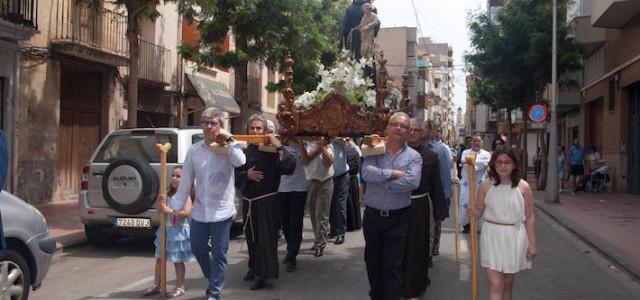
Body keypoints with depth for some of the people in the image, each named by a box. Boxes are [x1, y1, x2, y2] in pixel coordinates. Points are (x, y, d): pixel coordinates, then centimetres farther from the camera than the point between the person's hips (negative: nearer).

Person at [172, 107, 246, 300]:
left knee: (219, 254, 3)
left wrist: (229, 139, -20)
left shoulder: (227, 148, -6)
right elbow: (185, 182, 7)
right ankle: (214, 279, 41)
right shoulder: (194, 150, 4)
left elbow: (240, 161, -29)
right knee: (197, 250, 16)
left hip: (221, 211, -4)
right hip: (199, 211, 4)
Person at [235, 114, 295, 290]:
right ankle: (254, 267, 32)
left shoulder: (272, 149, -8)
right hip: (248, 201, 5)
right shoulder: (244, 150, 5)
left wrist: (279, 147, -27)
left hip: (267, 201, -5)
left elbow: (289, 168, -20)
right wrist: (246, 175, -11)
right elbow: (235, 174, 9)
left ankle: (262, 274, 7)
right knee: (251, 236, 16)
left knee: (265, 237, -2)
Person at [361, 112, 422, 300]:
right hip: (372, 216, 2)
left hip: (397, 218, -2)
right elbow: (367, 173, -18)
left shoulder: (414, 156, -2)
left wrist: (382, 182, -16)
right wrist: (393, 173, -20)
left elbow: (413, 182, -21)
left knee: (393, 265, 1)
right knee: (373, 261, 16)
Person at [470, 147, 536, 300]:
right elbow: (479, 211, 6)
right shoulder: (486, 186, -2)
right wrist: (473, 212, -18)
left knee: (507, 284, 13)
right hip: (492, 237, 0)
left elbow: (529, 217, 1)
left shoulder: (523, 187, -3)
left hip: (514, 238, 1)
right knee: (495, 285, -5)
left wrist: (532, 244, 0)